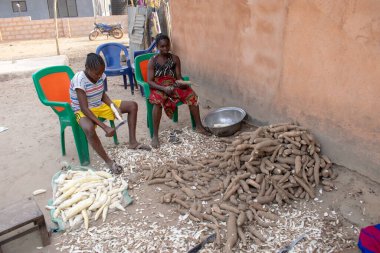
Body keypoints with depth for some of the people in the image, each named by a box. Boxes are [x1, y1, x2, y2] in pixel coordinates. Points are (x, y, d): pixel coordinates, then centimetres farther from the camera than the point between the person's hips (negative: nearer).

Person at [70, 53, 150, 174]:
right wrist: (105, 127, -39)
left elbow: (102, 95, 7)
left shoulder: (100, 75, -9)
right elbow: (84, 108, -32)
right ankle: (108, 161, -24)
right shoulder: (79, 80, -28)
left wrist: (115, 107, -14)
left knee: (132, 105, -2)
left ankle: (132, 142, 2)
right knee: (89, 129, -42)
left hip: (100, 105, 7)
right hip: (83, 111, -7)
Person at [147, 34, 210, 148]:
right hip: (158, 88, -3)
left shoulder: (175, 58, 5)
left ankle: (199, 126, -7)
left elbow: (178, 77, 6)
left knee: (192, 95, -21)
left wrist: (180, 82, -19)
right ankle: (155, 135, -31)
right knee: (158, 101, -37)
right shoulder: (152, 61, -4)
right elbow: (150, 81, -9)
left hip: (173, 86, 3)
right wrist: (164, 88, -24)